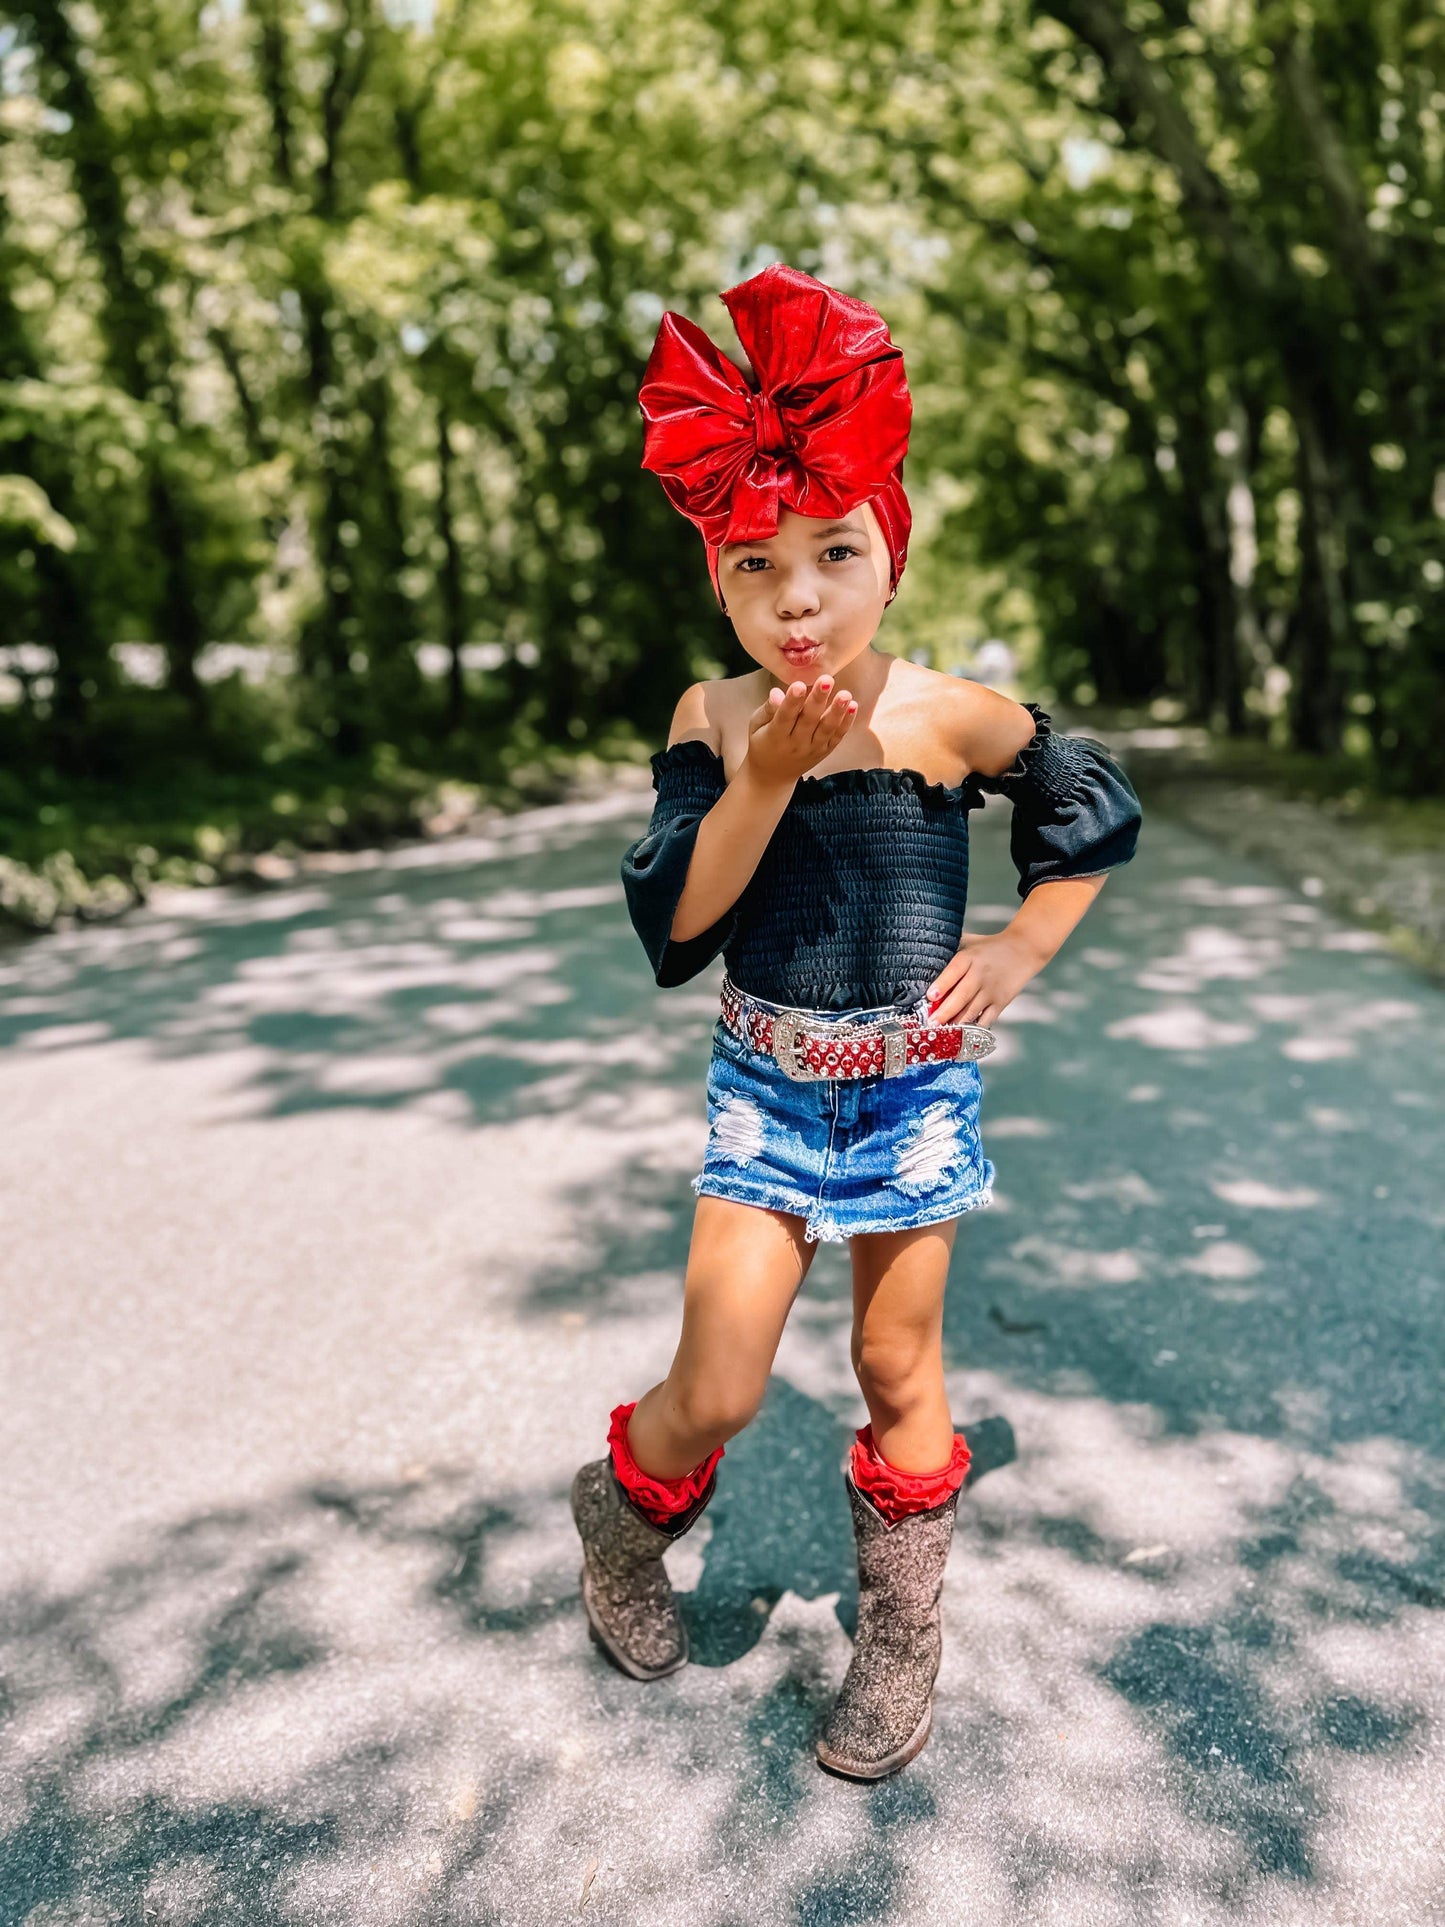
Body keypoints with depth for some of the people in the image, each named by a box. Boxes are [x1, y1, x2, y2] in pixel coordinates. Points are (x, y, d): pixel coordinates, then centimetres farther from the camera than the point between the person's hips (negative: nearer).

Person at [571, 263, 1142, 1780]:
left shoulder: (951, 718, -13)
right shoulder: (712, 721, -9)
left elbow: (1098, 812, 5)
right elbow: (670, 927, -16)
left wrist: (1023, 945, -2)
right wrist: (766, 777, -25)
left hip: (914, 1088, 0)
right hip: (765, 1087, 1)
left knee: (898, 1371, 13)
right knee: (717, 1390, -1)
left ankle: (901, 1638, 35)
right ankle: (619, 1528, 34)